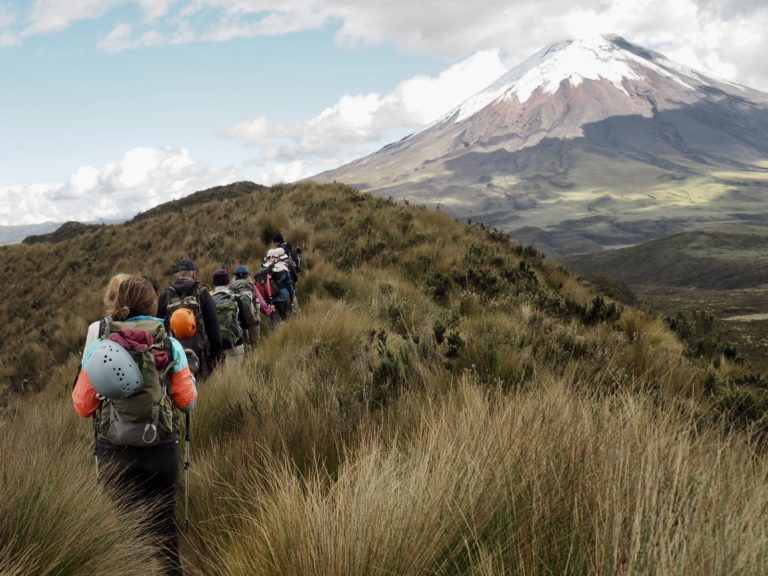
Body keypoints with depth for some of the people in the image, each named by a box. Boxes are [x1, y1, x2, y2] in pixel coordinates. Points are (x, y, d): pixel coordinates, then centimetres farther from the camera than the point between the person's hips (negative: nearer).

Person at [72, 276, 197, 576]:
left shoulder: (98, 346, -4)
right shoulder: (170, 345, -5)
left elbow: (82, 405, -1)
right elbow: (187, 401, -1)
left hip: (114, 451, 0)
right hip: (161, 450, 0)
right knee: (163, 523, 14)